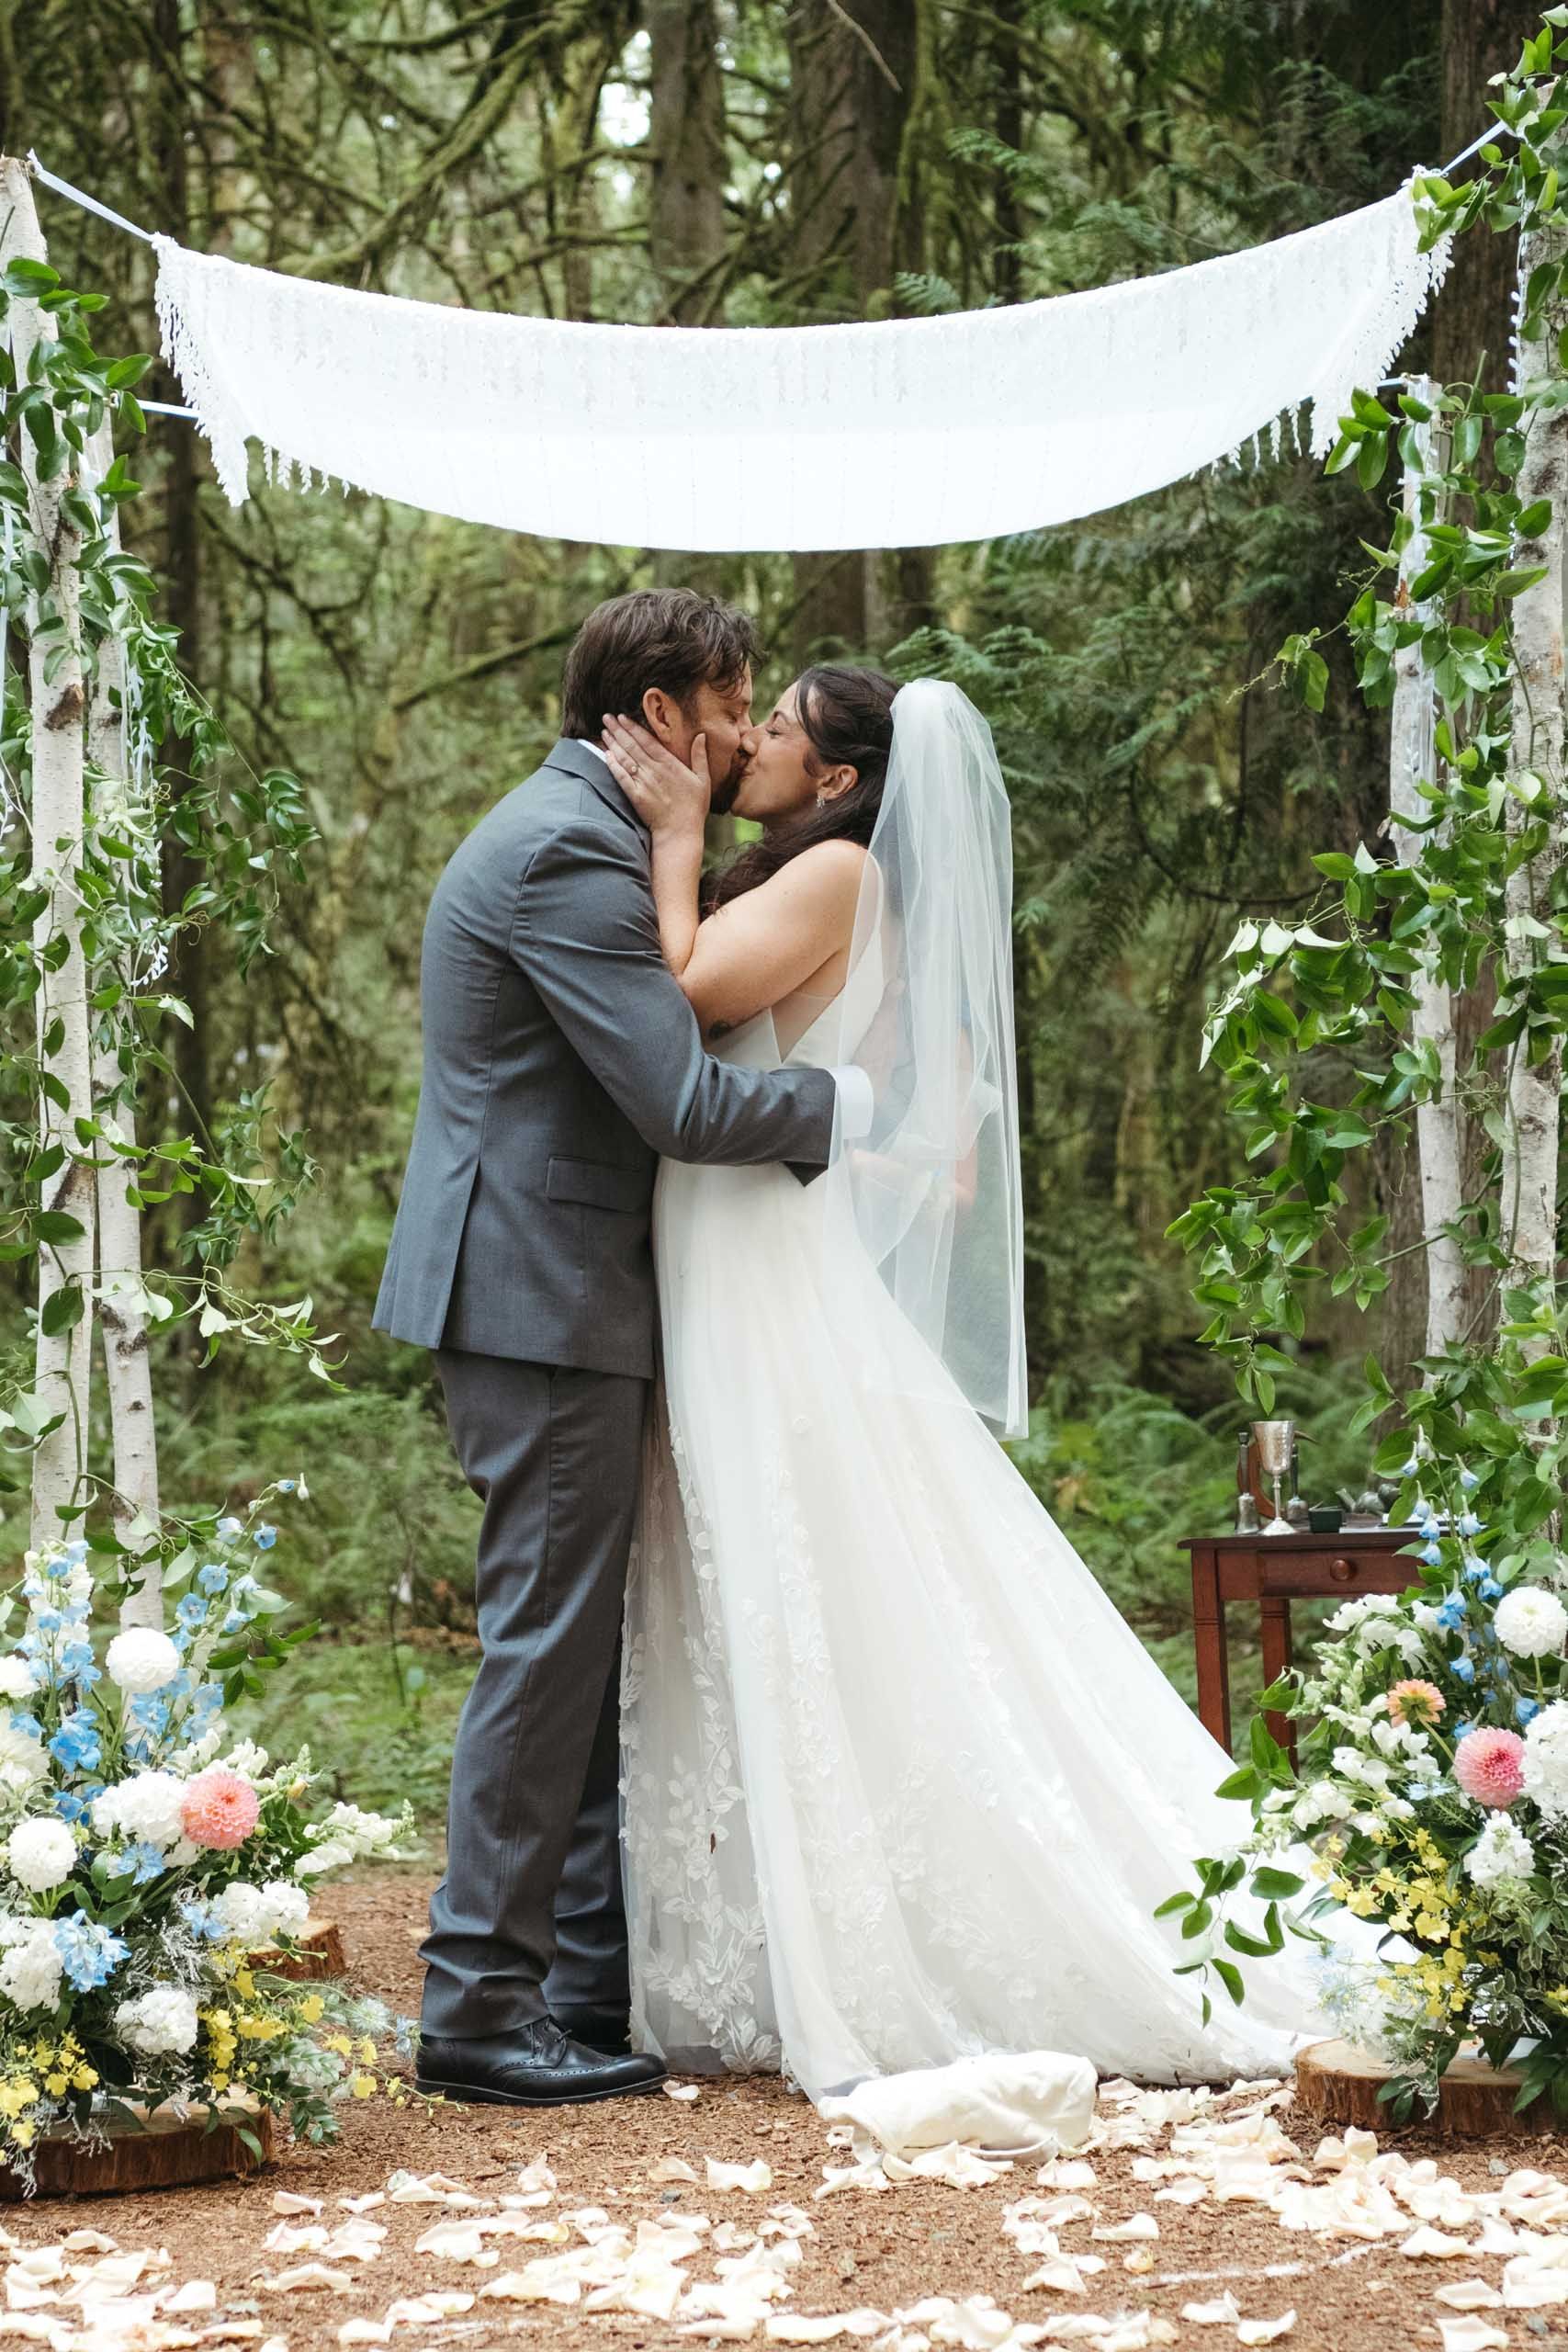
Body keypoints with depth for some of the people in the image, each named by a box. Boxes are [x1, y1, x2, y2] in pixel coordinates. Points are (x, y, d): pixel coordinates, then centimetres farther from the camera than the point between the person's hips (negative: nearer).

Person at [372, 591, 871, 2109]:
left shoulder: (572, 834, 18)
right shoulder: (567, 852, -16)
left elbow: (649, 1072, 22)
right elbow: (681, 1102, -21)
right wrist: (858, 1101, -9)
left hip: (547, 1296, 11)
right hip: (544, 1300, -11)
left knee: (589, 1648, 13)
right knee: (547, 1645, -7)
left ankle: (598, 1984, 18)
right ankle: (480, 2007, -3)